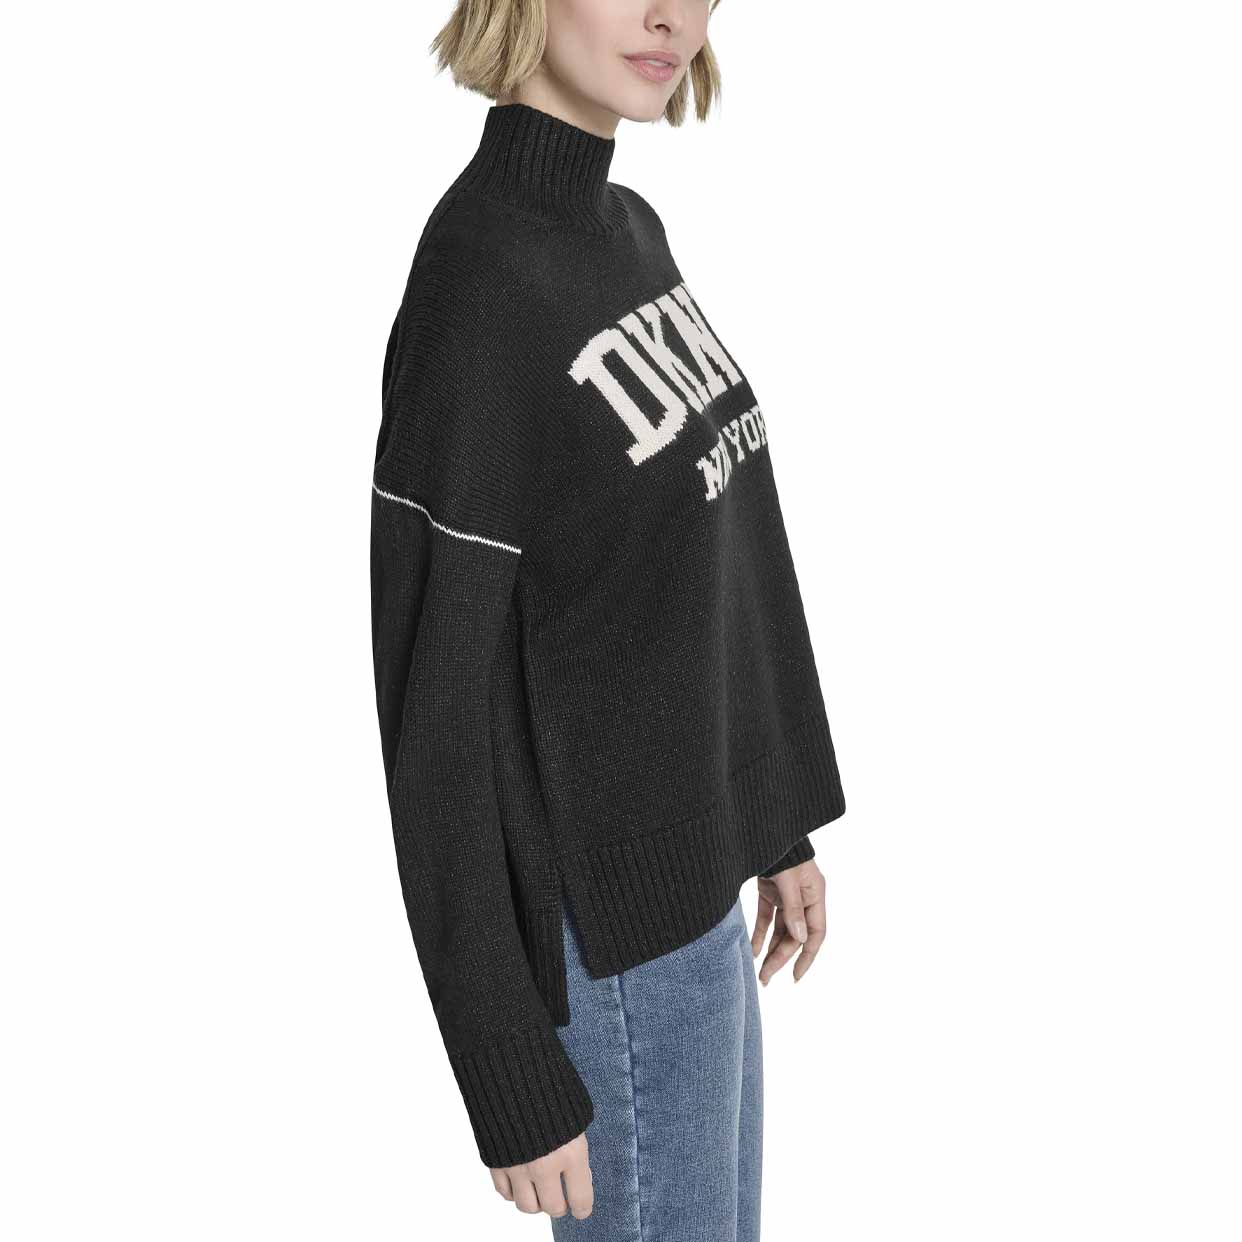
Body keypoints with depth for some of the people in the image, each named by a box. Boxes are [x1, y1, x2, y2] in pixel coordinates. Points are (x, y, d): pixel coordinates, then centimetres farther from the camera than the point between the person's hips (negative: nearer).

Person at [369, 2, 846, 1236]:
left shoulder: (630, 230, 5)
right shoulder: (480, 286, -22)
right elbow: (436, 718, -20)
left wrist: (781, 819, 17)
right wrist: (514, 1084, -16)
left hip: (693, 875, 9)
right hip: (613, 947, -9)